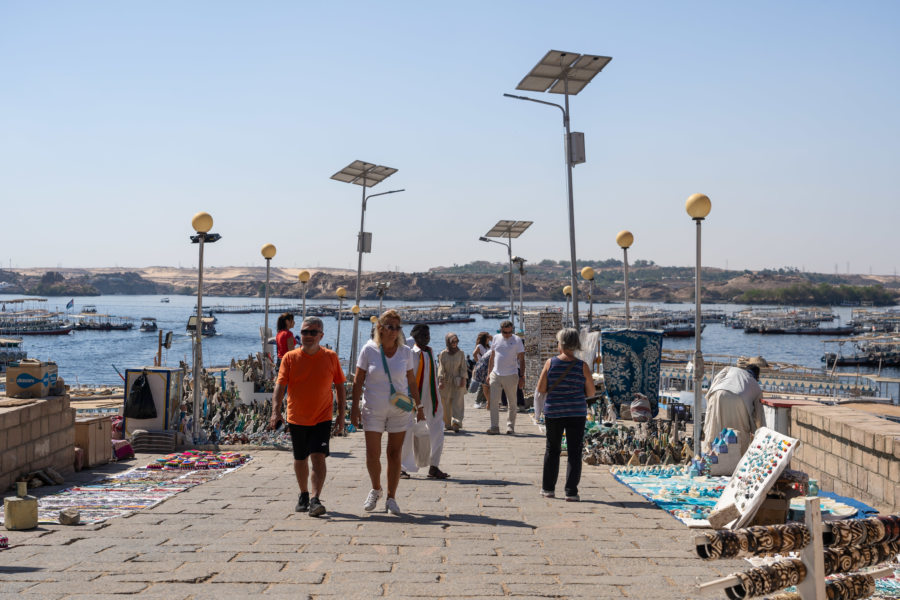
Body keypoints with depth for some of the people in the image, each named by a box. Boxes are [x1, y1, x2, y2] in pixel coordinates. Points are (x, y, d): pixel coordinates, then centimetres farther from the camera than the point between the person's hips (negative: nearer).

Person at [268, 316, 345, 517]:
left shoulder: (330, 357, -1)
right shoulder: (290, 357, -3)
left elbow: (340, 386, 6)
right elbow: (280, 385, -9)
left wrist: (341, 415, 3)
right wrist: (276, 411, -23)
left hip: (322, 418, -1)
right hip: (296, 418, 2)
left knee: (318, 457, -15)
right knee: (300, 459, 15)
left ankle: (315, 499, -15)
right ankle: (303, 495, 35)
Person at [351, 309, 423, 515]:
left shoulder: (405, 351, 0)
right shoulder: (369, 350, -5)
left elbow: (412, 381, 8)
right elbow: (358, 380, -1)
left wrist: (419, 406, 8)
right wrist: (355, 407, -5)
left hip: (400, 410, 1)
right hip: (373, 410, -1)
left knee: (395, 454, 3)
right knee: (372, 454, -2)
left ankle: (391, 498, 15)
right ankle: (376, 489, 24)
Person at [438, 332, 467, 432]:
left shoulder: (461, 353, 5)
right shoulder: (443, 354, 2)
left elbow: (463, 367, 5)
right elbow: (441, 368, -1)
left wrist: (463, 379, -5)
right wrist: (441, 381, -9)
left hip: (458, 381, 0)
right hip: (446, 381, 0)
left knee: (457, 402, -9)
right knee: (446, 403, 2)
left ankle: (456, 424, -16)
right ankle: (447, 423, 14)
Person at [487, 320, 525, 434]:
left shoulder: (517, 340, -3)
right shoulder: (496, 338, 7)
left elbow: (521, 359, -2)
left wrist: (522, 376, -7)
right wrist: (489, 373, 13)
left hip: (511, 375, -3)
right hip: (496, 374, 3)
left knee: (512, 403, 5)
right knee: (493, 401, -2)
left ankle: (510, 426, 14)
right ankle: (494, 427, 3)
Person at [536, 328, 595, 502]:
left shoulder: (550, 363, -6)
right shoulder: (582, 366, -6)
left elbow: (541, 388, -3)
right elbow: (591, 392, 1)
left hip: (553, 412, 1)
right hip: (577, 414, -1)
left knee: (552, 450, 15)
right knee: (574, 453, 5)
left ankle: (548, 488, 23)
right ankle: (571, 492, 2)